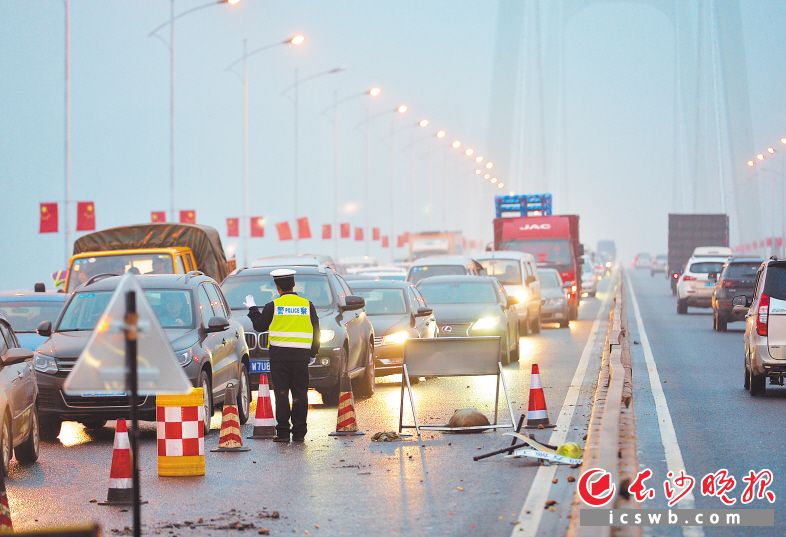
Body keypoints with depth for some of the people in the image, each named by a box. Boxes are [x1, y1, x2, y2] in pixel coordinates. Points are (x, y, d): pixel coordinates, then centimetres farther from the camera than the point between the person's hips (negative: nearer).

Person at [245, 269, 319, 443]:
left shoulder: (273, 306, -3)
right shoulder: (307, 305, 6)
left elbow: (259, 326, 8)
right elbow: (316, 332, 10)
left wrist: (252, 309, 24)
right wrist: (313, 353, 20)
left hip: (279, 355, -2)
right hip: (301, 356, 2)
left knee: (281, 394, 0)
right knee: (300, 395, 6)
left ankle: (283, 432, -3)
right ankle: (299, 433, 6)